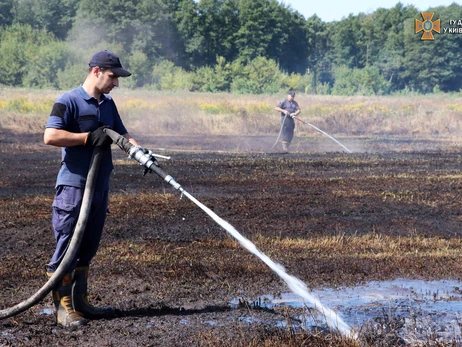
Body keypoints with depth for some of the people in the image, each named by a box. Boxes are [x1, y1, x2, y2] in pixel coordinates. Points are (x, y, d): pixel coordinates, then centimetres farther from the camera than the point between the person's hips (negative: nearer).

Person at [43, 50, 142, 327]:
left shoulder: (108, 104, 15)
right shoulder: (68, 102, -9)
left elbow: (122, 134, 16)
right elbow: (50, 136, -20)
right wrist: (89, 137, -18)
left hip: (100, 187, 8)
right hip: (73, 186, -8)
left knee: (87, 250, 13)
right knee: (67, 249, -4)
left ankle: (80, 303, 22)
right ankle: (64, 309, 1)